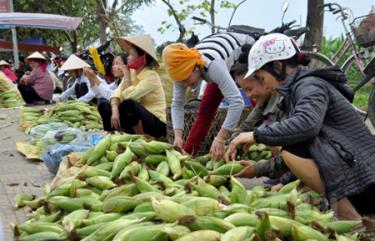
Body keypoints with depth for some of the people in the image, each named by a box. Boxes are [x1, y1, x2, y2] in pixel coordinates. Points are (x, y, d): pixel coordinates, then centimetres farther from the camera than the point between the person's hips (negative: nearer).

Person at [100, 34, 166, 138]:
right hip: (138, 120, 7)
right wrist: (115, 111, -22)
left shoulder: (151, 76, -17)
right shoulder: (131, 73, 6)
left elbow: (128, 96, -27)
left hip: (156, 124, -7)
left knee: (127, 103, -33)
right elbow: (116, 95, -3)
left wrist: (126, 74, -13)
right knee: (104, 106, -5)